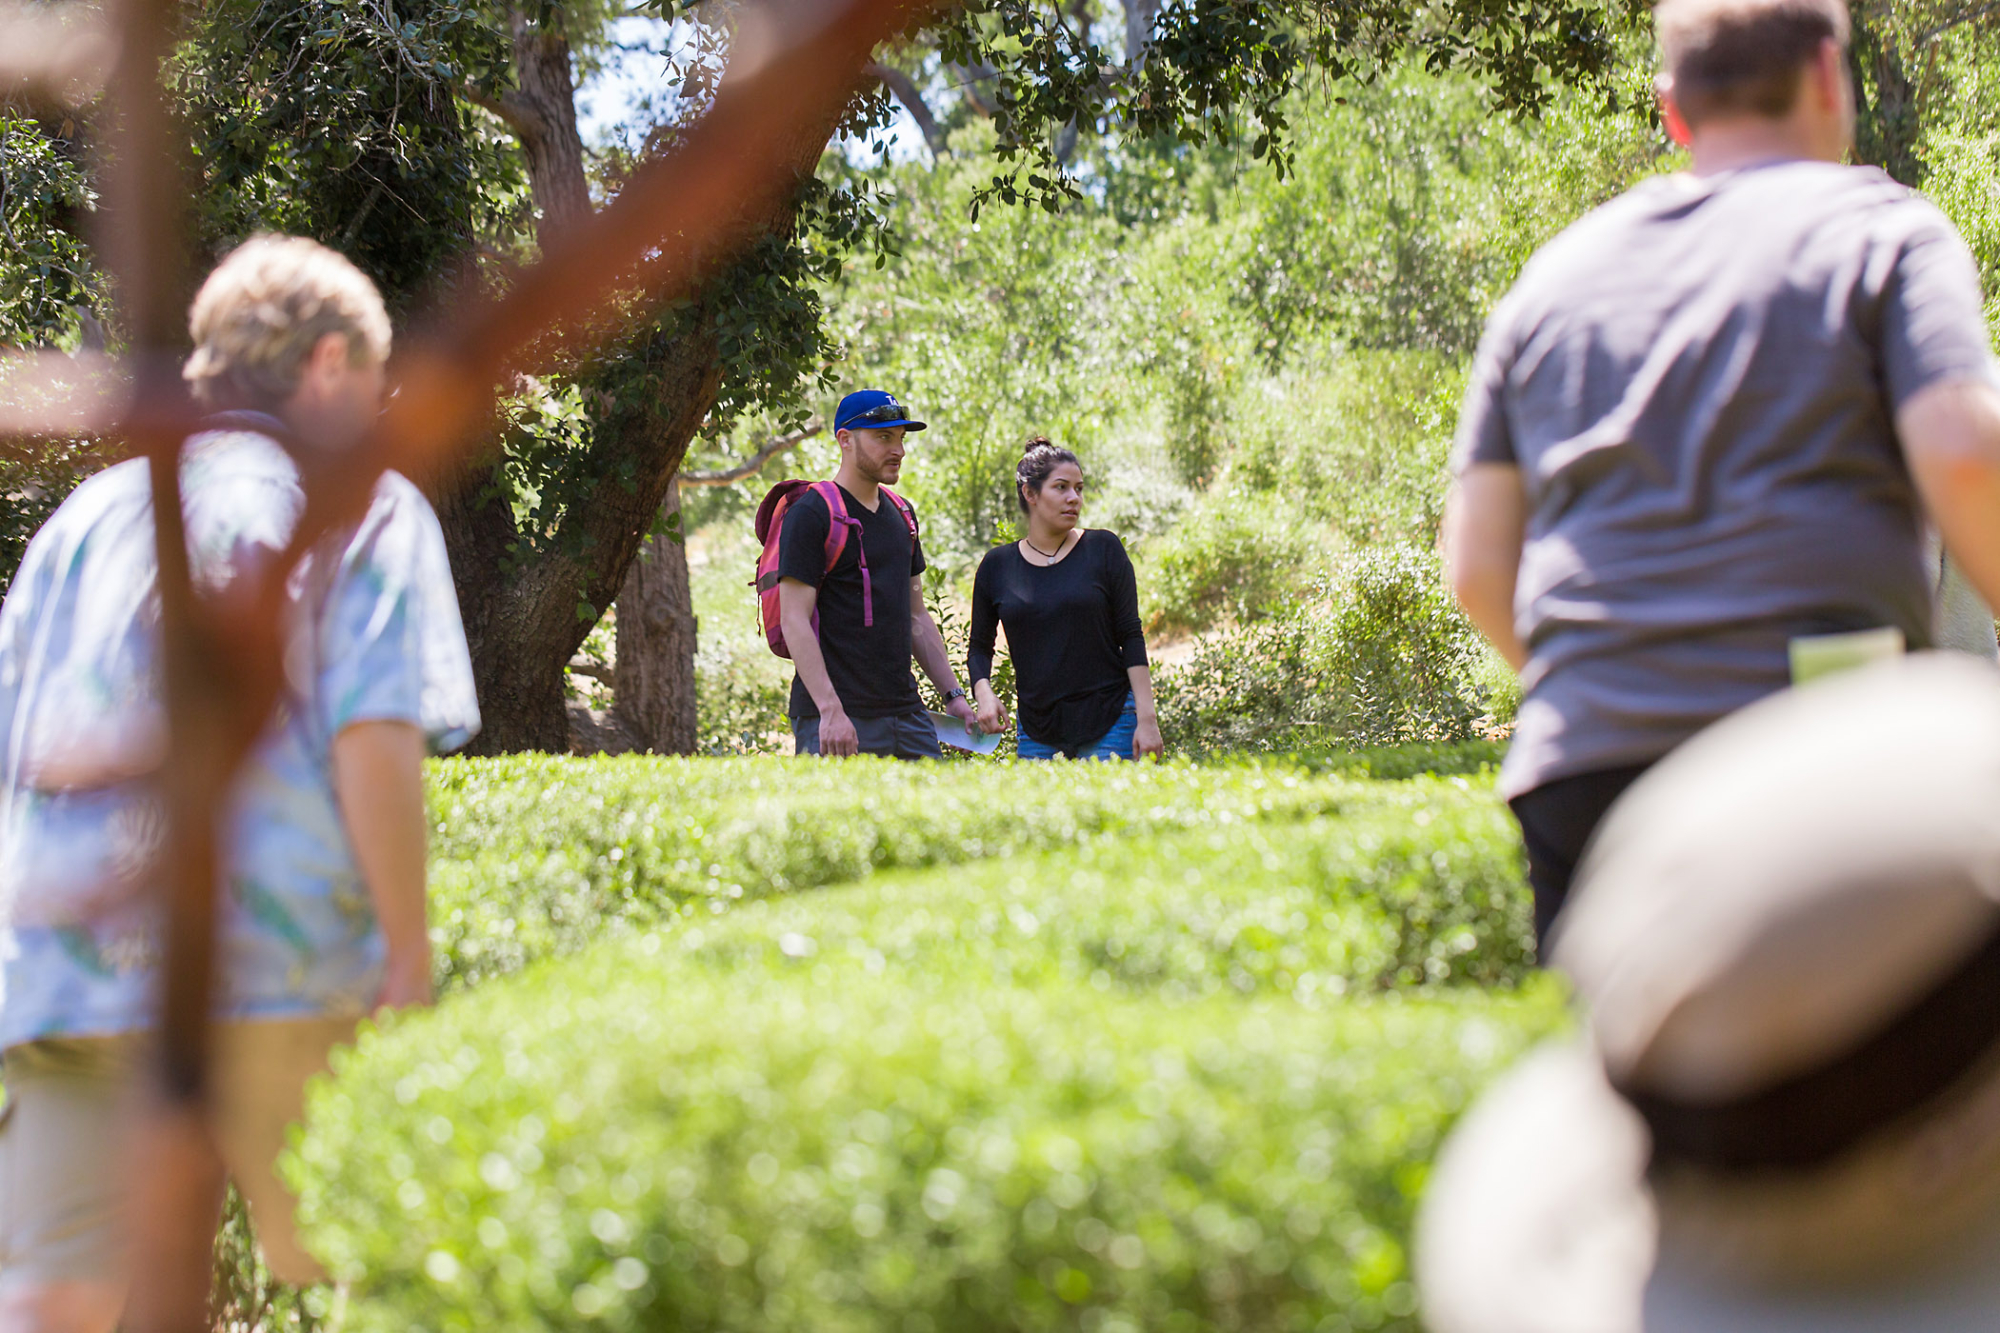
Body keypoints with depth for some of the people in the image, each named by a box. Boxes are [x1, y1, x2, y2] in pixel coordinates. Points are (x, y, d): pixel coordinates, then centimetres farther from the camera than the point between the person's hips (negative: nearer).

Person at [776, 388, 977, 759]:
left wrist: (953, 694, 16)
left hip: (906, 711, 7)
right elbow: (794, 620, -13)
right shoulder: (811, 515, -7)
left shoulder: (901, 513, 17)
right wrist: (830, 710, -21)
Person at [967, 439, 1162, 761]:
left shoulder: (1103, 549, 1)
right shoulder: (997, 566, 5)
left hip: (1110, 723, -2)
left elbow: (1131, 636, 0)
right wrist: (983, 692, -7)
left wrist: (1146, 717, -7)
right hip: (1037, 731, 2)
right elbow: (980, 647, 13)